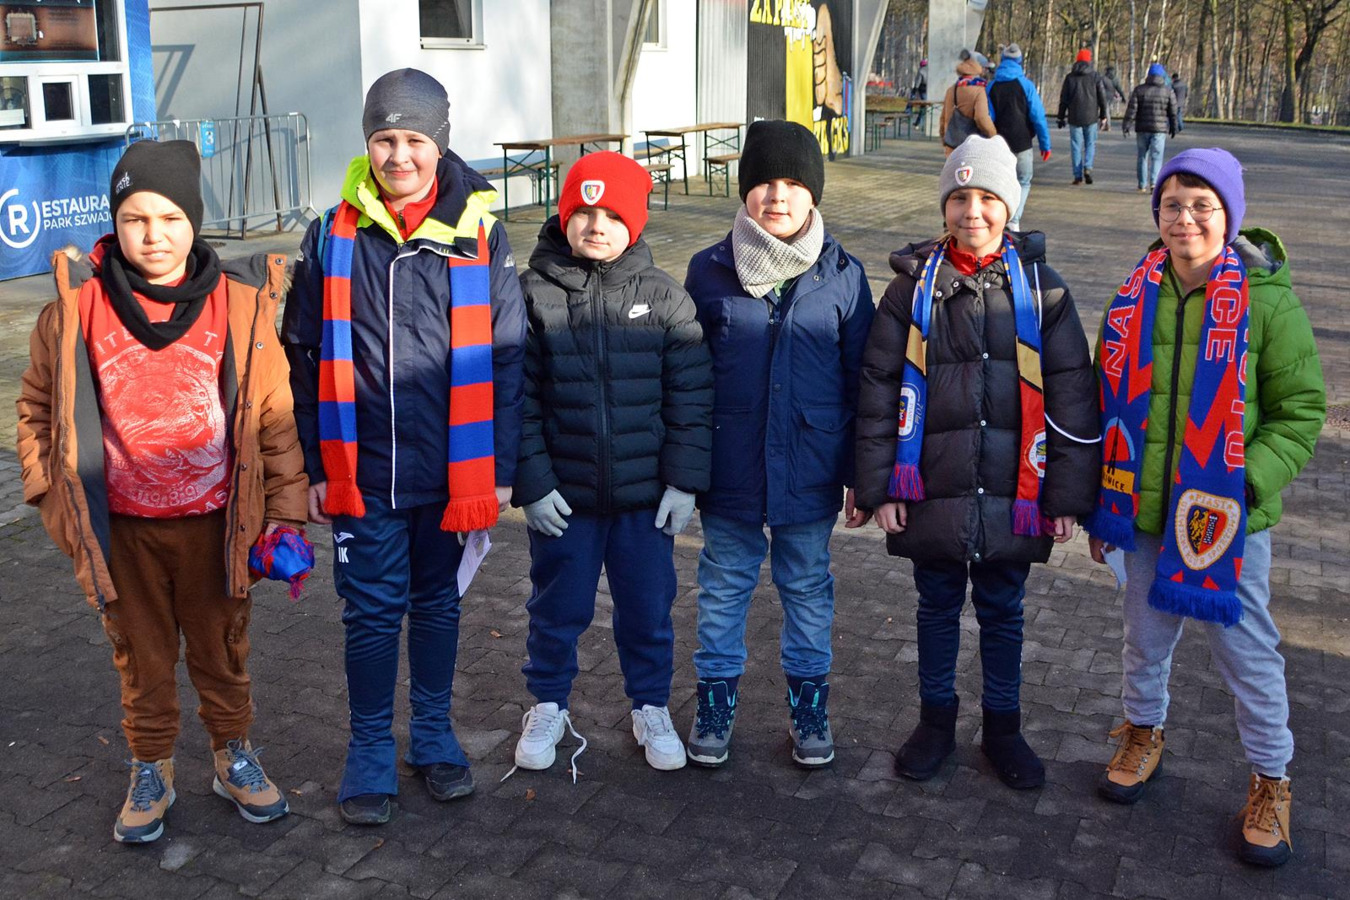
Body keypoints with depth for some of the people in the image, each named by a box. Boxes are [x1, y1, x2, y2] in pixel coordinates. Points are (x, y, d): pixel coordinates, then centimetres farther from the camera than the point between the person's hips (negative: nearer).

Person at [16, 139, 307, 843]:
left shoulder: (239, 303, -8)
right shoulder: (76, 309, -7)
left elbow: (276, 415, -3)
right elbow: (38, 409, 6)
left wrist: (286, 514, -4)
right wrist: (54, 499, 1)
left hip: (214, 522, 0)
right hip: (120, 528, 1)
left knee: (222, 650, 16)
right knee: (140, 655, 16)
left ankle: (234, 757, 37)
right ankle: (151, 772, 35)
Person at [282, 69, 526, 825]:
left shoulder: (481, 234, -3)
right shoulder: (334, 234, -1)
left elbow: (507, 357, 0)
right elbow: (306, 356, 3)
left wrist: (502, 466, -2)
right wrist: (314, 464, 1)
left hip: (453, 468, 0)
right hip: (362, 470, 0)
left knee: (438, 601, 15)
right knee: (373, 609, 7)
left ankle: (434, 734, 32)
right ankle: (370, 750, 22)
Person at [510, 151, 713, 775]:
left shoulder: (663, 296, -2)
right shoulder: (532, 293, -5)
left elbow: (690, 395, -1)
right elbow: (515, 398, -4)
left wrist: (684, 480, -5)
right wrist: (531, 482, -9)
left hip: (646, 494, 1)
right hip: (562, 495, 0)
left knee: (648, 607, 14)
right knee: (558, 607, 15)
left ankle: (651, 707, 35)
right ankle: (548, 705, 37)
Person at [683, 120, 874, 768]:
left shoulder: (843, 276, -4)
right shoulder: (708, 271, -4)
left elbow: (862, 380, 1)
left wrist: (861, 473, 1)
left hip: (810, 472, 0)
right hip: (728, 469, 0)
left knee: (807, 585, 14)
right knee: (724, 584, 13)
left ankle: (808, 701, 33)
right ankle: (716, 700, 31)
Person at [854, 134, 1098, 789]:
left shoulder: (1040, 288, -2)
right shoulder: (914, 286, -2)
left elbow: (1072, 397, 0)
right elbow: (879, 389, -1)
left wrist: (1068, 494, -3)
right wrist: (879, 486, -5)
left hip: (1012, 490, 0)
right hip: (932, 487, 0)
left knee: (1003, 611, 13)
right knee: (938, 607, 15)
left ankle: (1003, 728, 32)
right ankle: (936, 720, 33)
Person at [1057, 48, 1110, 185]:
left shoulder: (1070, 77, 2)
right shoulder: (1095, 76, 0)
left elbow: (1063, 99, 3)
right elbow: (1102, 97, 1)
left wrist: (1062, 117, 10)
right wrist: (1103, 116, 9)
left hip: (1074, 117, 0)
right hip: (1091, 117, 0)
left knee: (1076, 146, 4)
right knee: (1090, 144, 11)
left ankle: (1078, 176, 1)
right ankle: (1087, 167, -12)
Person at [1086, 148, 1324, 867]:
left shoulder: (1267, 302, -11)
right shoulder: (1136, 298, 1)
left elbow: (1301, 411, -7)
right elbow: (1108, 402, 9)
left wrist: (1248, 481, -20)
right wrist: (1101, 506, 10)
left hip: (1228, 515, -3)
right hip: (1145, 509, 4)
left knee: (1246, 649, 7)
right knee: (1144, 632, 20)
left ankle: (1270, 780, 28)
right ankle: (1143, 734, 44)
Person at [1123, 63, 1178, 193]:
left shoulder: (1139, 89, 2)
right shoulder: (1168, 91, 1)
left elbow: (1131, 109, -4)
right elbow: (1173, 112, 3)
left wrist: (1127, 124, -1)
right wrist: (1173, 128, 13)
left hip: (1142, 128, 1)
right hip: (1160, 129, -1)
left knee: (1142, 156, 13)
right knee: (1156, 157, -1)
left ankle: (1142, 185, 17)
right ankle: (1154, 182, -19)